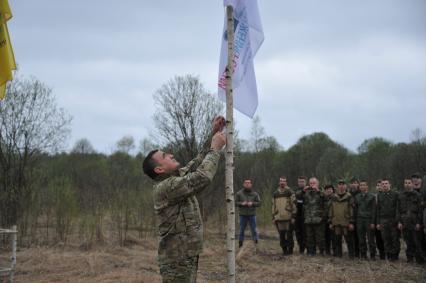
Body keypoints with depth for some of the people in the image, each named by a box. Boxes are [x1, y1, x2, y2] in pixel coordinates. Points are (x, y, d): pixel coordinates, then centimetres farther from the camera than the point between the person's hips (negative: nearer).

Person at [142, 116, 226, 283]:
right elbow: (202, 178, -26)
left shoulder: (177, 176, 9)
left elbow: (198, 163, 17)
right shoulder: (165, 187, -19)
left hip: (187, 256, 10)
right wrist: (216, 148, -15)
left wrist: (213, 135, 6)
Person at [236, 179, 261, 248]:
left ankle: (256, 241, 10)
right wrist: (241, 203, -17)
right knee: (242, 230, 6)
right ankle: (240, 243, 15)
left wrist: (252, 203, -16)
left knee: (254, 229, 1)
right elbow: (235, 202, 1)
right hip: (243, 215, 0)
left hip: (252, 214, 0)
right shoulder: (239, 193, 1)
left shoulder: (255, 194, 2)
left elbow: (259, 203, 2)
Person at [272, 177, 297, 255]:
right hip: (279, 218, 4)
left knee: (289, 234, -1)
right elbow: (273, 206, 18)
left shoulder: (290, 192, -1)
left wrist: (293, 216, -9)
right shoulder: (275, 194, 14)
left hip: (288, 217, -4)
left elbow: (293, 204, -4)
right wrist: (273, 217, 14)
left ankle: (290, 250, 8)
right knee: (281, 235, 5)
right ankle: (284, 250, 14)